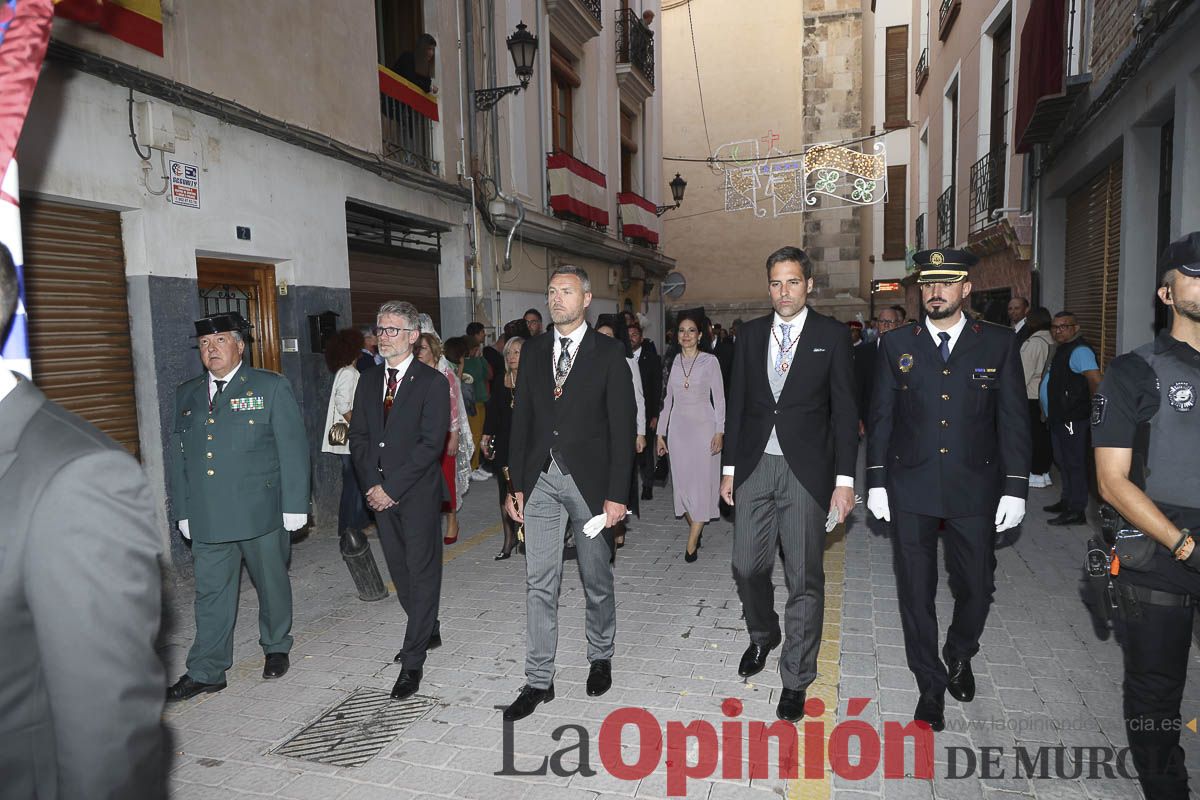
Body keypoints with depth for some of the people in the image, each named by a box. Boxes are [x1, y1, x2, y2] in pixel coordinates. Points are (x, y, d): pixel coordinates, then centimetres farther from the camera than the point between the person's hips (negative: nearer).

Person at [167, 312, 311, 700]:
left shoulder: (271, 387, -3)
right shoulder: (186, 394, 11)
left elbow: (293, 448, -6)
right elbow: (179, 455, 14)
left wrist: (295, 505, -10)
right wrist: (183, 511, 10)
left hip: (261, 511, -3)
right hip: (207, 518, 4)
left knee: (272, 583, 12)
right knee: (211, 592, 9)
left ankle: (277, 648, 33)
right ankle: (207, 672, 21)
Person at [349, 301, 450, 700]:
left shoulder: (432, 381, -8)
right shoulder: (368, 382, 11)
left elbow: (431, 443, -15)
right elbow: (358, 438, 8)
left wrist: (391, 487, -17)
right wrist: (372, 484, -6)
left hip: (418, 492, -6)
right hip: (380, 493, 6)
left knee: (422, 573, 0)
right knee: (401, 572, 14)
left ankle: (412, 661, 6)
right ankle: (428, 632, 34)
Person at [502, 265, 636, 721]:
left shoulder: (609, 353, -4)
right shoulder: (533, 351, 8)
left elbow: (622, 426, -7)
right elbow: (521, 419, 9)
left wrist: (617, 493, -12)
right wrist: (517, 484, 5)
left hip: (589, 478, -3)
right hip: (541, 478, 3)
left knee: (596, 577, 13)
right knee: (539, 582, 5)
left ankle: (600, 656, 36)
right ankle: (539, 680, 16)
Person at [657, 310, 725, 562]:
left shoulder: (710, 361, -2)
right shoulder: (673, 361, 7)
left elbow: (719, 398, -1)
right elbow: (668, 398, 11)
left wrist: (720, 431, -9)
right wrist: (661, 433, 9)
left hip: (703, 427, -3)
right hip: (678, 428, 3)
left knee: (701, 482, -4)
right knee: (682, 481, 5)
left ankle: (692, 543, 0)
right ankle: (696, 530, 20)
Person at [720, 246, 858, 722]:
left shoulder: (832, 335, 0)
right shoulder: (750, 334, 9)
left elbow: (845, 410, -2)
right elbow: (736, 403, 11)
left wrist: (844, 479, -7)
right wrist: (729, 467, 8)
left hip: (806, 470, -3)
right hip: (754, 466, 3)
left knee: (804, 579, 3)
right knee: (747, 567, 8)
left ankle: (795, 679, 19)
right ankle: (763, 636, 38)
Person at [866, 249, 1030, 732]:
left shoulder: (998, 344, 2)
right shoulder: (896, 345, 4)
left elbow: (1014, 420, 1)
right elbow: (880, 417, 5)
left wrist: (1015, 488, -4)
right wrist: (876, 480, 1)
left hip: (973, 489, 0)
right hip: (911, 488, 1)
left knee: (976, 587, 9)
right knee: (915, 592, 6)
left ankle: (960, 656, 40)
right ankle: (931, 686, 24)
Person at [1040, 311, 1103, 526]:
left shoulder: (1079, 350, -16)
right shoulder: (1061, 349, 16)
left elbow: (1097, 382, -25)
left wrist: (1089, 404, -13)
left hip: (1072, 418, -10)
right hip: (1058, 417, 10)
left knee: (1074, 463, -4)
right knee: (1063, 462, 18)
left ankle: (1076, 511, 2)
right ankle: (1067, 501, 30)